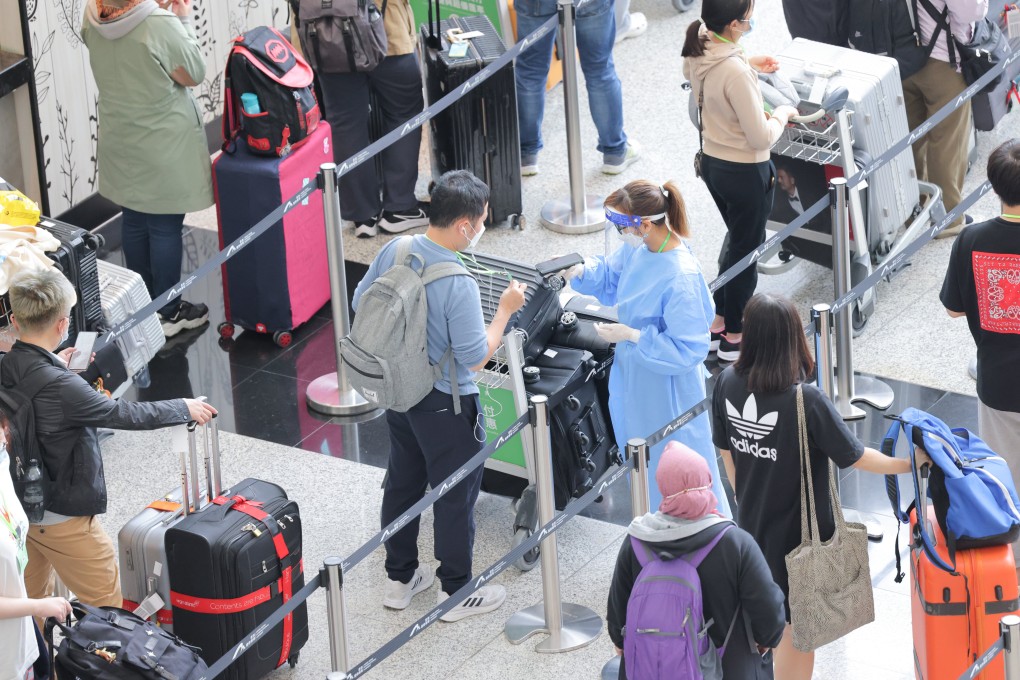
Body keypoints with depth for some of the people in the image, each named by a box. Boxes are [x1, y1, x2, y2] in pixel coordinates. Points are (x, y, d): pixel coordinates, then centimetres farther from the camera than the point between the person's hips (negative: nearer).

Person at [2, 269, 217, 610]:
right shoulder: (60, 387, -30)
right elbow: (124, 414, -18)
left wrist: (56, 366, 22)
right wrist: (184, 409, -4)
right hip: (62, 516, -8)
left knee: (33, 598, 23)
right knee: (109, 607, 5)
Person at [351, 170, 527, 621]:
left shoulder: (393, 252, -10)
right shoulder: (458, 286, -31)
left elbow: (361, 305, 5)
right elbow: (476, 359, -24)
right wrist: (505, 310, -13)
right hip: (446, 406, -7)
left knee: (402, 483, 22)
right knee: (455, 496, 11)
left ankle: (400, 578, 37)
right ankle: (457, 592, 26)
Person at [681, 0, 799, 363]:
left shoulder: (696, 53, -7)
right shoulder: (736, 73, -33)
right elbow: (760, 136, -26)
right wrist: (781, 115, -8)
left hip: (712, 164, 8)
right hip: (745, 173, -8)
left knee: (737, 241, 27)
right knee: (746, 251, 13)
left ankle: (718, 322, 37)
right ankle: (733, 338, 28)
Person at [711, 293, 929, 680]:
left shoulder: (728, 384, -12)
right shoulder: (804, 400, -29)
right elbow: (854, 457, -20)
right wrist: (909, 463, -4)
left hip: (751, 524, 5)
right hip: (799, 532, -5)